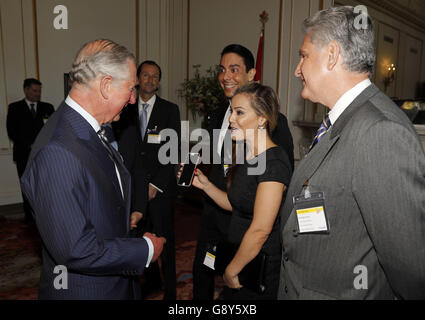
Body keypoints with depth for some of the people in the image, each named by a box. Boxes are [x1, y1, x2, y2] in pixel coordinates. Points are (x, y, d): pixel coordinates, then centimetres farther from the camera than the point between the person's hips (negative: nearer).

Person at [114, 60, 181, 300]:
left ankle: (170, 288, 18)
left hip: (162, 187, -3)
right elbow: (122, 147, 11)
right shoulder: (127, 110, 11)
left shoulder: (170, 110, 1)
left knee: (165, 238, 2)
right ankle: (152, 279, 31)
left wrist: (156, 184, -9)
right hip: (135, 187, 3)